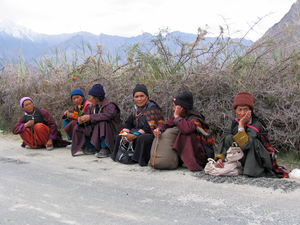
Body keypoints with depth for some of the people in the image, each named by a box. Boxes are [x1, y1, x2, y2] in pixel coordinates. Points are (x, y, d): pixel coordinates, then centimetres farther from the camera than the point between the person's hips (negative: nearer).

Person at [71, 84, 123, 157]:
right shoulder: (93, 106, 9)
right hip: (96, 130, 7)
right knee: (78, 128, -5)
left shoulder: (110, 105, -17)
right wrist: (80, 120, -20)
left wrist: (90, 117, -37)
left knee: (102, 122, -38)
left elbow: (108, 115, -37)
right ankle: (93, 148, -4)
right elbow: (87, 115, 5)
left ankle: (105, 149, -25)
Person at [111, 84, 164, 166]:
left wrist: (134, 136, -25)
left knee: (142, 138, -38)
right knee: (120, 137, 5)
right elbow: (128, 123, 10)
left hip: (153, 136, -9)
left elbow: (150, 128, -24)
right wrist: (125, 134, -12)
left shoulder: (153, 109, -14)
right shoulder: (136, 109, 12)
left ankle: (141, 159, -24)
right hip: (138, 136, 9)